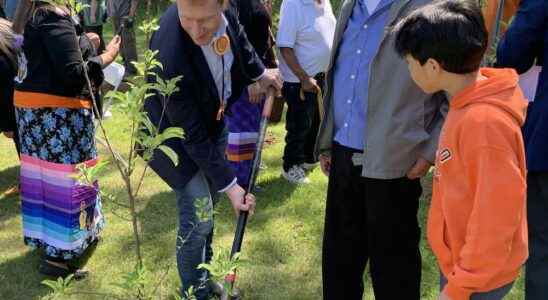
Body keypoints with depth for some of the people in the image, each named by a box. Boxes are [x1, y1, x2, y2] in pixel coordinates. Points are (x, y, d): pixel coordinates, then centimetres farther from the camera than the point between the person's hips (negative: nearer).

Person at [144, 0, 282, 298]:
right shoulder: (171, 58, -42)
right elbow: (191, 135, -31)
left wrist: (259, 72, 10)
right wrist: (229, 184, -27)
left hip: (210, 117, 7)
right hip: (175, 132, -7)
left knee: (209, 202, 21)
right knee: (198, 218, -5)